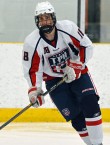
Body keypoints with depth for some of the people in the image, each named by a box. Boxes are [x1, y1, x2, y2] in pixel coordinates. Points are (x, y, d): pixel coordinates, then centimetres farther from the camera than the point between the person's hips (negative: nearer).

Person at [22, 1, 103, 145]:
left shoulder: (68, 28, -18)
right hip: (54, 80, 0)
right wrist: (34, 90, -24)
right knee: (76, 117, -8)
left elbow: (86, 46, -10)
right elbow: (32, 69, -12)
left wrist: (75, 67, -18)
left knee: (90, 104, -19)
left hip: (77, 72, 0)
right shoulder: (32, 42, -17)